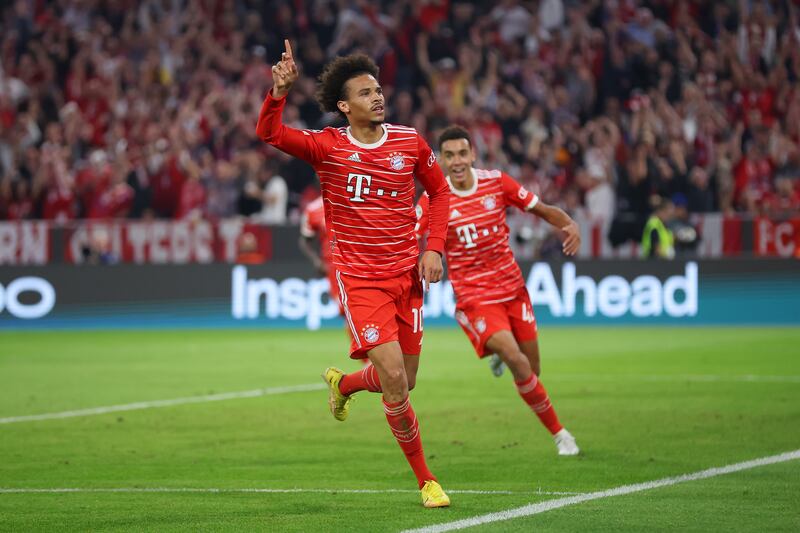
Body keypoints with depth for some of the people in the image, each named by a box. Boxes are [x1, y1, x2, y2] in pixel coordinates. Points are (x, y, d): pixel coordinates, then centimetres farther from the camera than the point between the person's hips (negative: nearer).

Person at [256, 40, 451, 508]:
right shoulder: (327, 146, -6)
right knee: (394, 379, -13)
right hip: (359, 279, -4)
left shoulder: (410, 142, 2)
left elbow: (439, 190, 15)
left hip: (407, 275, 4)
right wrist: (281, 89, -32)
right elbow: (269, 133, -16)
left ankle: (343, 383, 43)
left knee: (405, 382, 8)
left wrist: (434, 249, 4)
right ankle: (426, 479, 1)